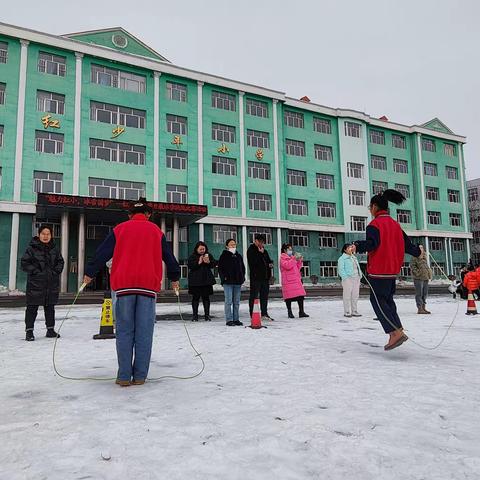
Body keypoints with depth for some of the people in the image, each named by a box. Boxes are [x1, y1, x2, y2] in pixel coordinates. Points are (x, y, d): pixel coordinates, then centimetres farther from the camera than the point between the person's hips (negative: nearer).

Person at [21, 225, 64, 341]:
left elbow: (60, 262, 15)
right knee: (32, 307, 0)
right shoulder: (32, 248, -4)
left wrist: (56, 271, 0)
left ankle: (50, 330, 22)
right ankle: (29, 331, 9)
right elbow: (24, 263, -5)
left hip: (52, 283, 4)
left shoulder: (54, 248, 7)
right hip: (35, 283, -4)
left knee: (50, 307, 12)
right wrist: (35, 271, -13)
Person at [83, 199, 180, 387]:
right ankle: (139, 376, 5)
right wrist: (174, 278, 28)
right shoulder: (156, 230, 13)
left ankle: (124, 376, 3)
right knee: (144, 332, 3)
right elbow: (168, 256, 16)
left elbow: (103, 252, 8)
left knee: (124, 331, 4)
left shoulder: (120, 229, 11)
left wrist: (89, 273, 18)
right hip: (148, 285, 0)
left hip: (124, 285, 0)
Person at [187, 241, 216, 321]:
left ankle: (207, 315, 11)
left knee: (206, 297, 4)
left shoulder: (209, 255, 9)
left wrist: (208, 262, -15)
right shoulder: (192, 257, 1)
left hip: (206, 280, 2)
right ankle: (195, 315, 11)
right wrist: (198, 262, -20)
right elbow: (190, 266, -10)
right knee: (195, 297, 3)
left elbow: (213, 264, 5)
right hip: (195, 281, -2)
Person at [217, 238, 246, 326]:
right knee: (229, 301, -5)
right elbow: (220, 268, -3)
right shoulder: (224, 256, 0)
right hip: (228, 282, -5)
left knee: (237, 302, 9)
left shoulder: (238, 256, 15)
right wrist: (224, 278, -12)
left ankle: (236, 319, 16)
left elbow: (243, 268, 20)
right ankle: (229, 320, 0)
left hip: (238, 282, 5)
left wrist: (242, 278, 9)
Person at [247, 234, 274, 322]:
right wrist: (260, 253, -14)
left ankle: (264, 314, 21)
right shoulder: (251, 250, -5)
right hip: (255, 277, -8)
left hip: (265, 277, 8)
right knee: (254, 296, -2)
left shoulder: (264, 251, 19)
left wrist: (270, 264, 4)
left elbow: (269, 260, 26)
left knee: (264, 296, 12)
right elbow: (254, 261, -19)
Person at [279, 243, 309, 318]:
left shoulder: (292, 257, 23)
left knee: (300, 295, 0)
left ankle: (301, 312, 4)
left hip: (296, 279, 7)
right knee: (289, 296, -3)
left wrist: (300, 261, 9)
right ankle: (290, 313, 6)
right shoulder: (283, 257, 0)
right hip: (288, 280, -7)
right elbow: (287, 266, -18)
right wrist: (294, 259, -19)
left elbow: (297, 268, 24)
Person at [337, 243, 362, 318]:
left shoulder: (354, 257, 21)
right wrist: (345, 278, -17)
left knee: (355, 296, 9)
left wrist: (359, 276, 11)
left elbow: (358, 268, 22)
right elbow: (341, 270, -8)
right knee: (347, 296, -5)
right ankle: (346, 312, 1)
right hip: (348, 279, -7)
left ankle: (354, 311, 17)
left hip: (356, 279, 7)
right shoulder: (342, 258, -2)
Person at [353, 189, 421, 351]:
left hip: (378, 270, -8)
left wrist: (358, 246, -41)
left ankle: (396, 332, -12)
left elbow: (372, 243, -26)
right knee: (387, 299, 15)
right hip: (392, 269, 8)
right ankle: (396, 331, 14)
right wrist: (418, 252, 35)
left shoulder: (375, 224, -10)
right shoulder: (395, 224, 13)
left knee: (377, 300, -4)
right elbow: (406, 244, 18)